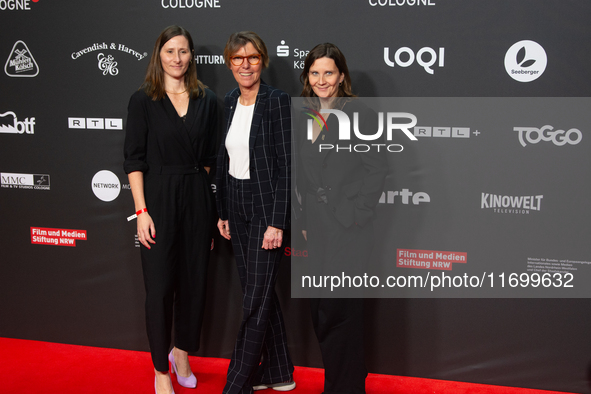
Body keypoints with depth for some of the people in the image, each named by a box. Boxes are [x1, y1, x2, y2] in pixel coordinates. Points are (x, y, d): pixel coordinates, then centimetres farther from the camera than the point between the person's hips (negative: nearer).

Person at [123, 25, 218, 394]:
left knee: (194, 282, 10)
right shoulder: (143, 100, -2)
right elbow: (134, 160, -4)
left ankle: (182, 354, 31)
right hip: (158, 199, -3)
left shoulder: (207, 100, 6)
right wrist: (142, 211, -11)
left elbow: (210, 158, 9)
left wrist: (212, 210, 4)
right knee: (160, 286, 0)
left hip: (197, 198, 3)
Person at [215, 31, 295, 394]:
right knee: (261, 292, 15)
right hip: (236, 206, 8)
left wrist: (276, 222, -19)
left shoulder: (277, 101, -13)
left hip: (266, 207, -7)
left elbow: (285, 165, -16)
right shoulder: (229, 103, 9)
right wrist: (222, 211, 13)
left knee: (256, 299, -2)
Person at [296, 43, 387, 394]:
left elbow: (378, 168, -7)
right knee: (320, 310, 11)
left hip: (348, 228, -6)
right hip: (315, 229, 6)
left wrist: (357, 213, -12)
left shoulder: (360, 114, -4)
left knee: (338, 310, -5)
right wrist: (301, 220, 11)